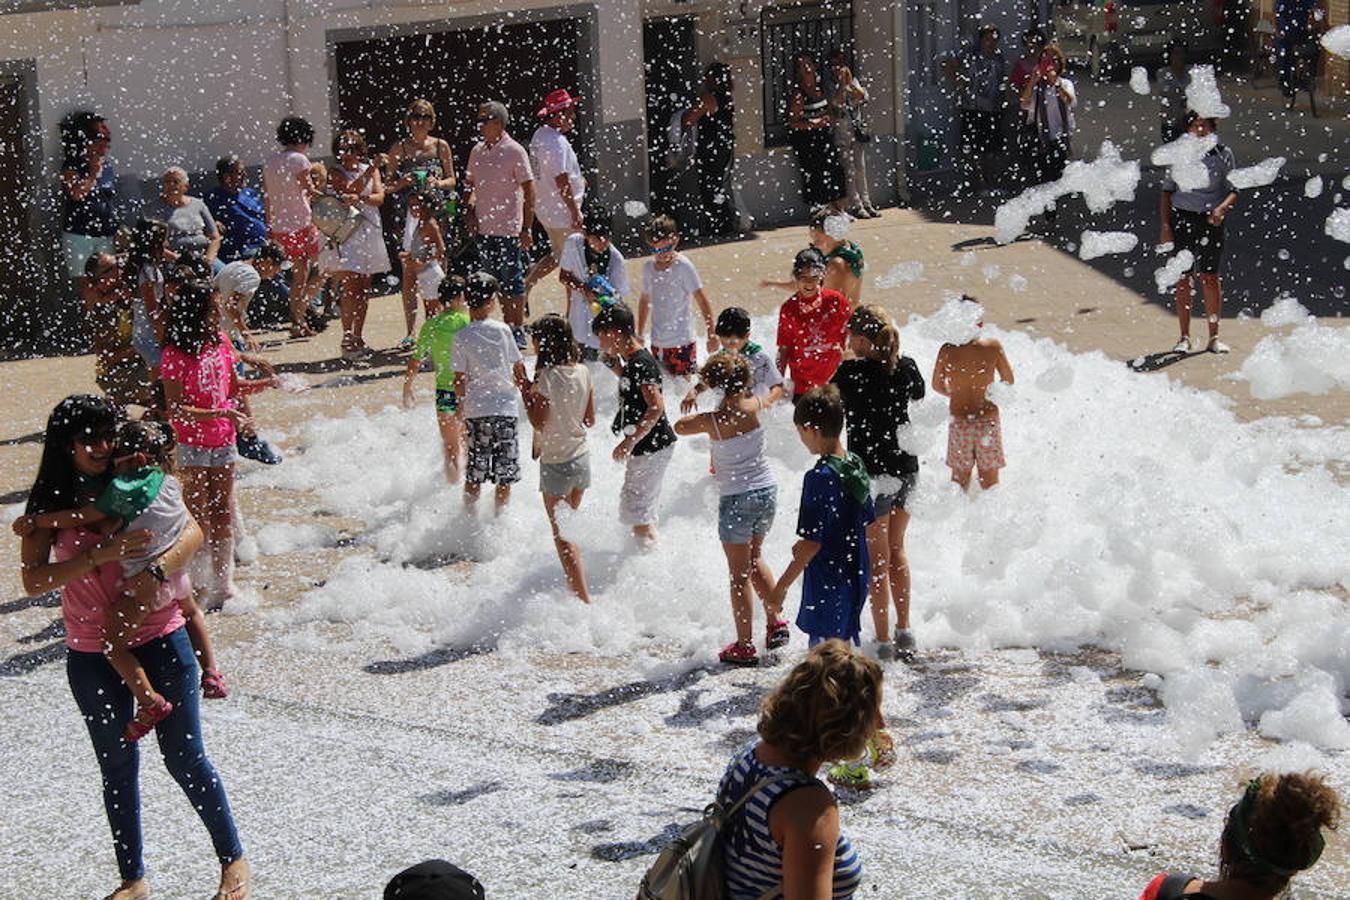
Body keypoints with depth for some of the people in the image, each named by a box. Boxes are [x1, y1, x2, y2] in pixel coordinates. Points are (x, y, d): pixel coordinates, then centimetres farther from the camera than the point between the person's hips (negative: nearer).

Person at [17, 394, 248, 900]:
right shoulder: (49, 506, -5)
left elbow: (192, 532, -9)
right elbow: (34, 580, -14)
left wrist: (157, 568, -28)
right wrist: (102, 556, -25)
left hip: (160, 641, -1)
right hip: (93, 657, 1)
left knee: (184, 757, 4)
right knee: (117, 768, 14)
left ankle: (233, 859, 21)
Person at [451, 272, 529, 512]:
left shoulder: (462, 338, -5)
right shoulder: (502, 330, -3)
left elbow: (459, 381, -3)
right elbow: (518, 368, 6)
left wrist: (462, 410, 11)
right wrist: (523, 385, 25)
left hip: (476, 411, 0)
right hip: (505, 407, 0)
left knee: (474, 474, 10)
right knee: (504, 475, 9)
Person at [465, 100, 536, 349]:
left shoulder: (514, 152, -9)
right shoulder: (477, 151, 10)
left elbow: (529, 192, -10)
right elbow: (472, 183, 21)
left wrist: (526, 228, -13)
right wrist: (471, 211, 4)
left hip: (507, 228, -7)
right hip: (483, 228, 7)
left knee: (512, 281, -2)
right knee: (496, 281, 12)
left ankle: (518, 331, 5)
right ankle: (507, 327, 21)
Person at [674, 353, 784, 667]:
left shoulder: (713, 421, -18)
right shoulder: (756, 406, -6)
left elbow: (679, 427, 0)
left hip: (736, 499, -5)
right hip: (766, 491, 5)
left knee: (739, 574, 3)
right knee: (755, 559, 26)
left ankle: (744, 646, 7)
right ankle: (776, 620, 18)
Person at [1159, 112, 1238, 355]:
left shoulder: (1223, 154, 2)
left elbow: (1233, 191, 3)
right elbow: (1166, 191, 7)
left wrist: (1221, 208, -18)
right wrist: (1165, 225, -2)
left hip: (1211, 220, 0)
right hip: (1182, 218, 1)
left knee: (1210, 278, -1)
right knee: (1183, 279, 2)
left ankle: (1214, 337, 8)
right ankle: (1184, 337, 9)